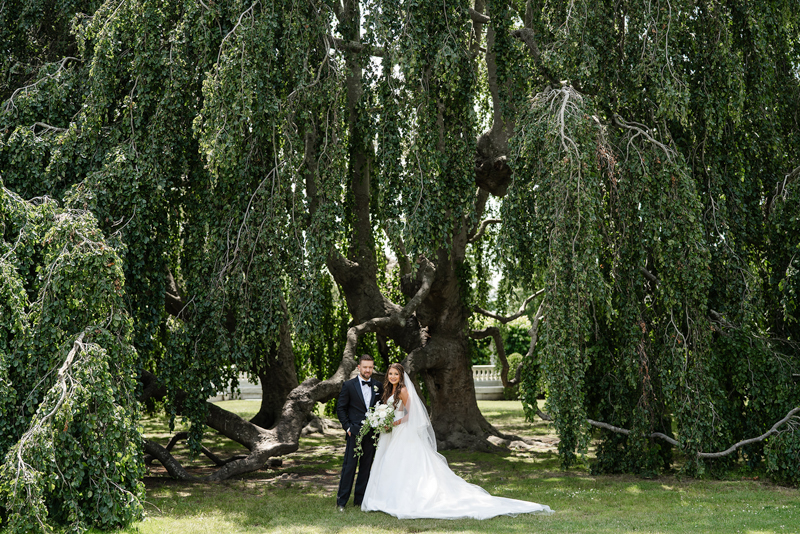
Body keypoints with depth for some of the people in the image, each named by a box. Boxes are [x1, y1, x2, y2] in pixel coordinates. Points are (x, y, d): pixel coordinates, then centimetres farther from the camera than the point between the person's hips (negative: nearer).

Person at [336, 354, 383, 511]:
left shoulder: (378, 386, 9)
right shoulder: (348, 385, 0)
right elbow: (340, 408, 1)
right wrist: (348, 427, -7)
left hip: (372, 433, 3)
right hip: (355, 432, -3)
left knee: (366, 467, 8)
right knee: (349, 466, -4)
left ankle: (360, 499, 17)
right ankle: (341, 501, 2)